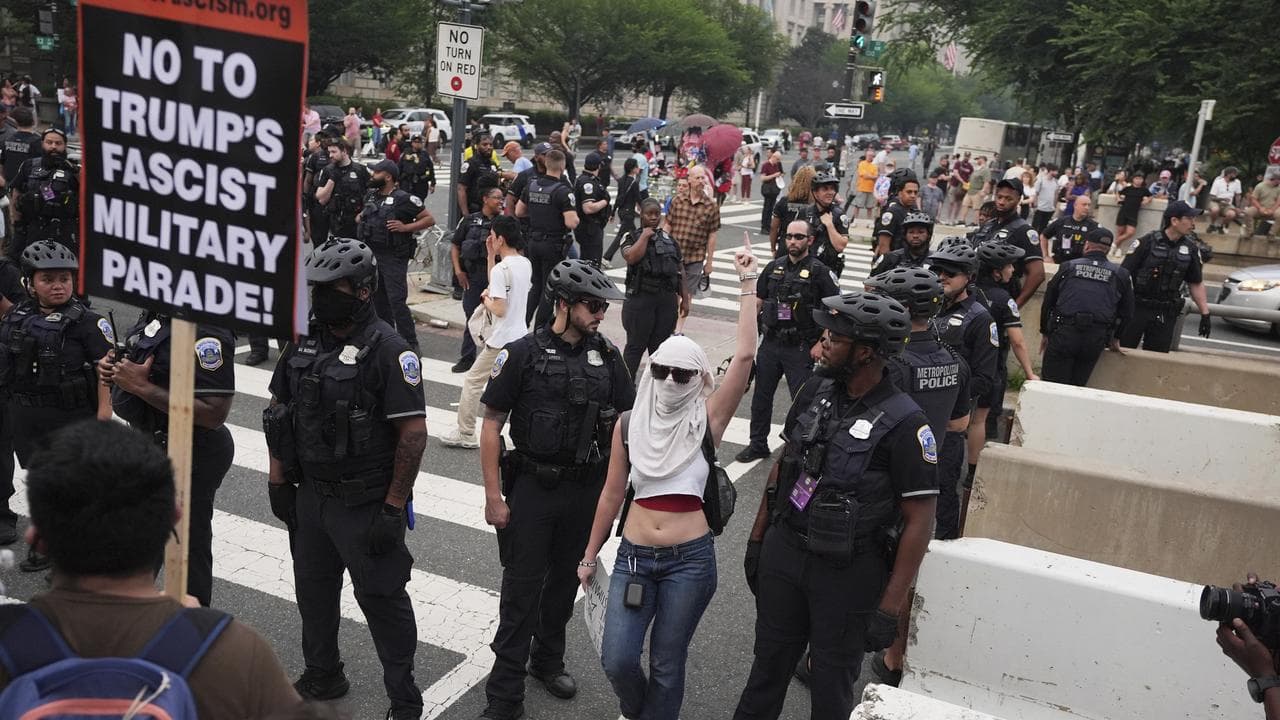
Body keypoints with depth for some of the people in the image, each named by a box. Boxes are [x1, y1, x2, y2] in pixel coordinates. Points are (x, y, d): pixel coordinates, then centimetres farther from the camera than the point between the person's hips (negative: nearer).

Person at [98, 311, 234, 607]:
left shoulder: (205, 331, -27)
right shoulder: (154, 314, 2)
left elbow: (215, 414, -31)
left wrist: (142, 386, -26)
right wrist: (114, 368, -1)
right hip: (149, 446, 11)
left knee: (188, 551, 4)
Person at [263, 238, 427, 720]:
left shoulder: (388, 351, -17)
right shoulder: (304, 341, 3)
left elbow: (413, 433, -19)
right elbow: (278, 412, 13)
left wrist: (393, 509, -19)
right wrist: (278, 480, 9)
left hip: (365, 504, -7)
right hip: (310, 495, 7)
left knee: (381, 598, 3)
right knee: (313, 590, 20)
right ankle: (322, 677, 43)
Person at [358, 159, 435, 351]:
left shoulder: (404, 199, -10)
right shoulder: (371, 196, 11)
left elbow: (430, 219, -10)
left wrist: (405, 227, -19)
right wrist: (360, 218, 12)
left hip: (393, 257, -7)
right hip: (372, 254, 8)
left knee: (397, 301, -11)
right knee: (378, 299, 15)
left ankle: (410, 343, -4)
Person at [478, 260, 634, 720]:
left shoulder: (606, 356, 1)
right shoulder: (523, 353, -10)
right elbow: (491, 425, -8)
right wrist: (493, 496, -11)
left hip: (587, 488, 4)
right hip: (533, 486, -3)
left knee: (565, 579, 18)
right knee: (522, 587, 1)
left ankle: (548, 660, 40)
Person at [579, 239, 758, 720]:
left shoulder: (706, 421, -5)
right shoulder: (629, 424, 2)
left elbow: (745, 356, -15)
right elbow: (612, 494, 10)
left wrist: (747, 284, -14)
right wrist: (590, 556, 14)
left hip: (690, 560, -2)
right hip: (634, 556, 2)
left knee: (667, 664, 8)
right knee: (616, 661, -1)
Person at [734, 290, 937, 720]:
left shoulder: (903, 424, -20)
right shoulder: (816, 393, -2)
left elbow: (919, 521, -16)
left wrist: (889, 607, -16)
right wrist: (757, 538, 12)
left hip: (847, 575, -5)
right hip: (782, 553, 5)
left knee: (832, 680, 16)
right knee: (769, 661, 22)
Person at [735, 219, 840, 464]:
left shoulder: (819, 272, -7)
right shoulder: (774, 267, 6)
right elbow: (757, 302, 15)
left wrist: (821, 344, -12)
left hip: (800, 349, -5)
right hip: (770, 344, 5)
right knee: (761, 395, 11)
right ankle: (757, 444, 25)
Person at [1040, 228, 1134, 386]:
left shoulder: (1068, 267, 7)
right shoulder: (1121, 275, 9)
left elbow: (1048, 301, 11)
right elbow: (1126, 312, 15)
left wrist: (1045, 332, 21)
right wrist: (1114, 337, 27)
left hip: (1063, 334, -2)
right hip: (1095, 341, 2)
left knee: (1053, 386, 3)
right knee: (1077, 386, 11)